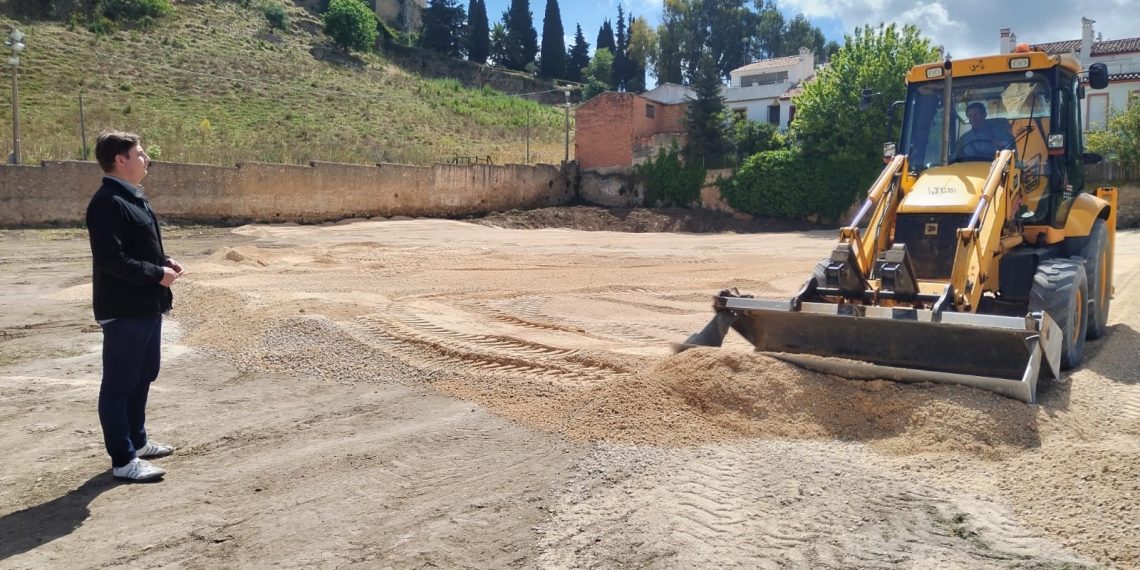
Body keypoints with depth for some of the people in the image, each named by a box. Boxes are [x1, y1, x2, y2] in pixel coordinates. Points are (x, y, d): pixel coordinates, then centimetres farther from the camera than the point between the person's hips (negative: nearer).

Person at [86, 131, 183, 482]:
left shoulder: (134, 198, 14)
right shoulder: (108, 203, -18)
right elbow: (112, 259, -25)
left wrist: (165, 262, 5)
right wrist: (157, 274, -19)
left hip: (147, 306, 10)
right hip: (123, 310, -10)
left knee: (144, 376, 20)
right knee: (119, 384, -1)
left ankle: (136, 440, 35)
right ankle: (123, 460, 6)